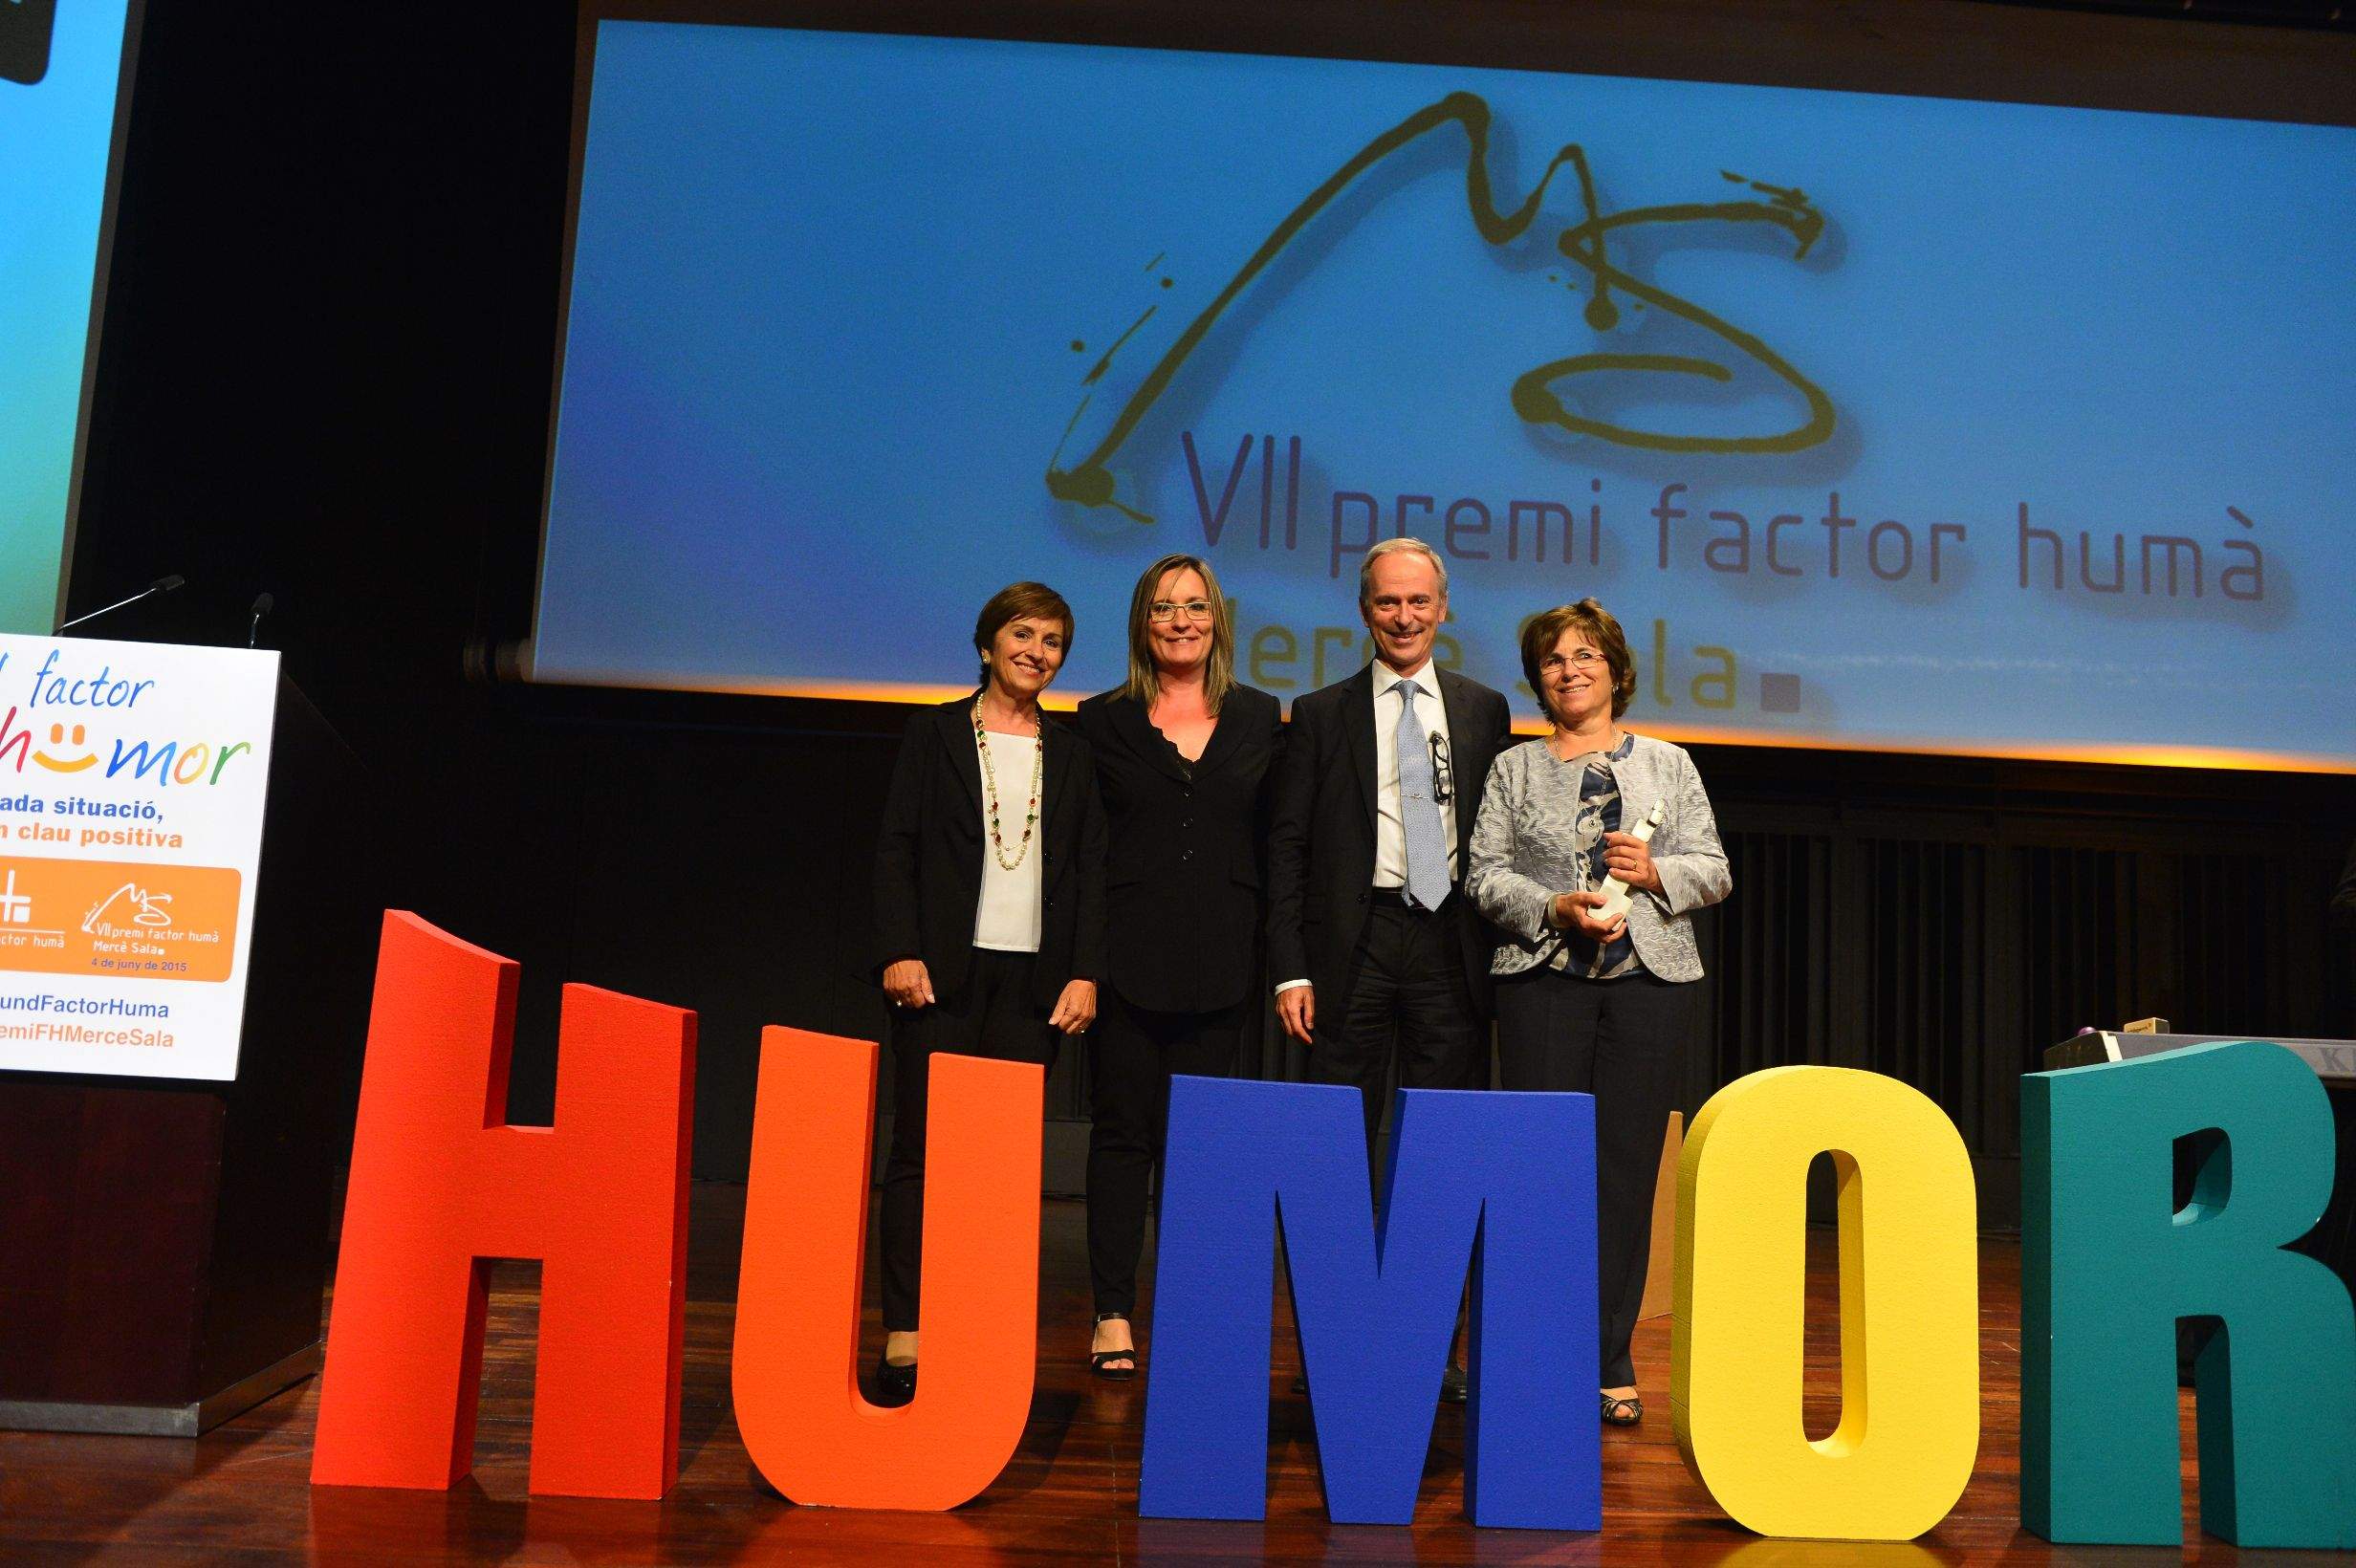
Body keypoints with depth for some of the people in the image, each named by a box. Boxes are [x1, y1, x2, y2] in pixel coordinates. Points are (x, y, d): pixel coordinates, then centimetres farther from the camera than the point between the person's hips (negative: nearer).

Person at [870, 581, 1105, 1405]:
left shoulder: (1070, 754, 14)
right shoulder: (936, 732, 7)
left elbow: (1090, 868, 10)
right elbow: (897, 845, 2)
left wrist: (1085, 972, 1)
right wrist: (900, 951, -8)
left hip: (1035, 976, 2)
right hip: (945, 969, -2)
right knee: (921, 1150, -3)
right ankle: (904, 1337, 0)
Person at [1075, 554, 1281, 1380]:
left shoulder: (1260, 719, 9)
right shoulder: (1103, 721, 5)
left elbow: (1279, 842, 9)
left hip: (1220, 962, 1)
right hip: (1127, 957, -1)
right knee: (1123, 1130, 3)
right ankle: (1114, 1313, 10)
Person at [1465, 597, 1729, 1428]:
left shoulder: (1668, 764, 15)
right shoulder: (1515, 768, 13)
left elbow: (1714, 871, 11)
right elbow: (1485, 876, 4)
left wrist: (1656, 872, -8)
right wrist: (1554, 908, -12)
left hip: (1650, 982, 1)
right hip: (1543, 981, -1)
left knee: (1627, 1165, 0)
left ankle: (1610, 1362, 8)